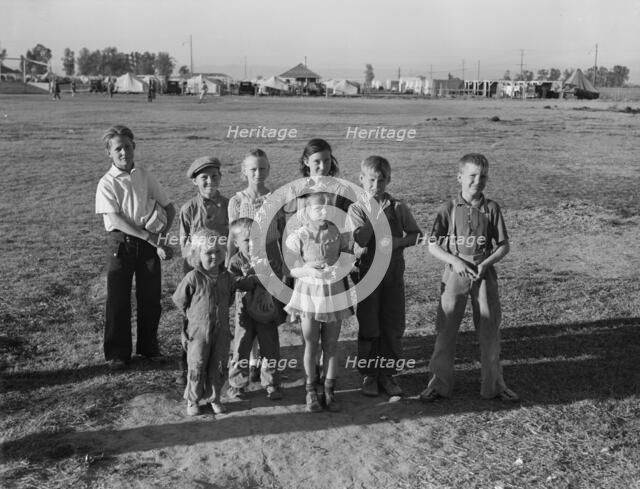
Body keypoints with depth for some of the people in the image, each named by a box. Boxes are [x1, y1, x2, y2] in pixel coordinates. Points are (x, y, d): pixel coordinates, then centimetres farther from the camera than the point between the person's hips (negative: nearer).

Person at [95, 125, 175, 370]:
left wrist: (161, 235, -3)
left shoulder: (145, 176, 7)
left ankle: (149, 347, 24)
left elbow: (169, 208, 13)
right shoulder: (107, 183, -3)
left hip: (149, 243, 3)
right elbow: (116, 219, -13)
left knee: (150, 298, 7)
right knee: (118, 299, 2)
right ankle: (117, 353, 14)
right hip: (121, 244, -3)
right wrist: (150, 237, -19)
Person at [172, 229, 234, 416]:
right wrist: (194, 316, 4)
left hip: (221, 331, 4)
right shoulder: (193, 278, -13)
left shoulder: (226, 277, 0)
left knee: (219, 368, 11)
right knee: (197, 368, 6)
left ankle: (214, 398, 28)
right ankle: (192, 400, 22)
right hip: (199, 331, -3)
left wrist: (220, 314, 10)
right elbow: (179, 299, -2)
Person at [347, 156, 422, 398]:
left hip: (393, 271, 2)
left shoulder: (398, 207, 3)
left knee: (394, 326, 6)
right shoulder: (356, 208, -4)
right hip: (367, 271, -2)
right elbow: (361, 239, -18)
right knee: (368, 327, 6)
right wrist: (373, 210, -21)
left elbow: (416, 234, 7)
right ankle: (369, 375, 19)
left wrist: (399, 242, -12)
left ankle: (387, 374, 20)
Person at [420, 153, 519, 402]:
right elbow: (433, 245, -2)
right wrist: (455, 261, -15)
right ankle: (440, 383, 18)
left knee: (489, 330, 8)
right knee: (445, 329, 4)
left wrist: (486, 263, -14)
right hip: (455, 274, -1)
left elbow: (504, 245, 2)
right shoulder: (449, 209, -2)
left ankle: (493, 384, 24)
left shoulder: (491, 208, 0)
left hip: (485, 276, 1)